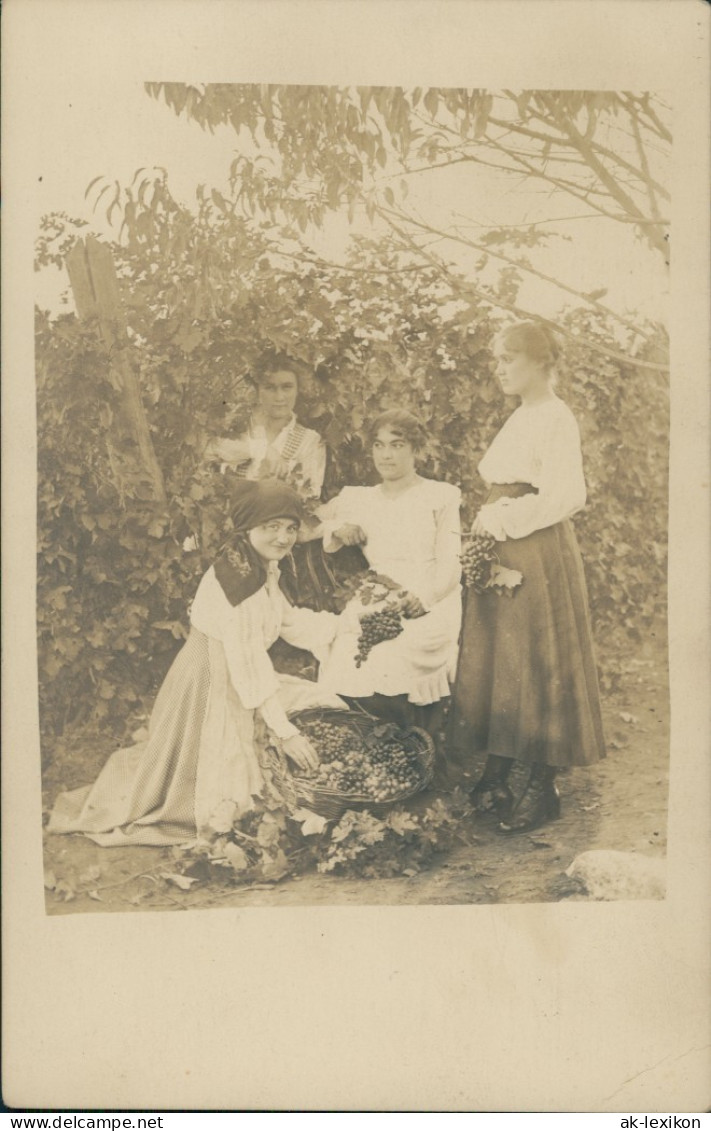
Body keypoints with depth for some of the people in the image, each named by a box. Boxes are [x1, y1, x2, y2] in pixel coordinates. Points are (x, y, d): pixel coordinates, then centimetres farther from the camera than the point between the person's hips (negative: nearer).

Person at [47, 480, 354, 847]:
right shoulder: (234, 572, -27)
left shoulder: (263, 566, 3)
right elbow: (247, 658, -28)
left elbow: (289, 621, 13)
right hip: (208, 691, -9)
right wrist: (284, 730, -27)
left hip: (236, 684, 9)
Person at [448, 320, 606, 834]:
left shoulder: (557, 418, -11)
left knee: (536, 665, -2)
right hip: (502, 553, 9)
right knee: (495, 662, 9)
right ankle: (497, 774, 18)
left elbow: (568, 497, -20)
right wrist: (490, 522, 3)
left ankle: (543, 787, 9)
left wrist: (504, 518, -14)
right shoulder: (521, 417, 16)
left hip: (538, 555, -9)